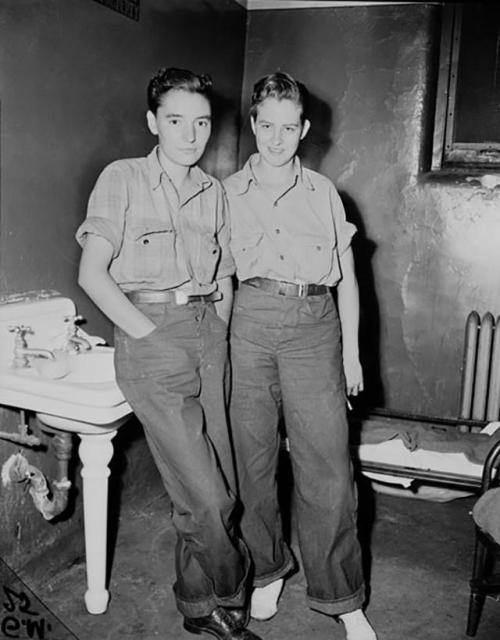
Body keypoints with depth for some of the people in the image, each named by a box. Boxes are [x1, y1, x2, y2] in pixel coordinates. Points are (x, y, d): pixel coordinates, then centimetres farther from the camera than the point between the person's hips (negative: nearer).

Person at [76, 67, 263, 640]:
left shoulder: (212, 191, 13)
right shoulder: (122, 179, -1)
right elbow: (92, 274, -6)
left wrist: (217, 330, 5)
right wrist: (150, 335, -11)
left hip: (208, 335, 5)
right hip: (150, 338, -5)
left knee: (218, 490, 7)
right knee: (205, 495, -7)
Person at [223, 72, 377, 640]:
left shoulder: (323, 192, 14)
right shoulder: (227, 192, 12)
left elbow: (347, 278, 14)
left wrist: (351, 351, 10)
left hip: (314, 324, 0)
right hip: (248, 321, 0)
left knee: (327, 464, -3)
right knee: (252, 456, 5)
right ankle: (266, 570, 26)